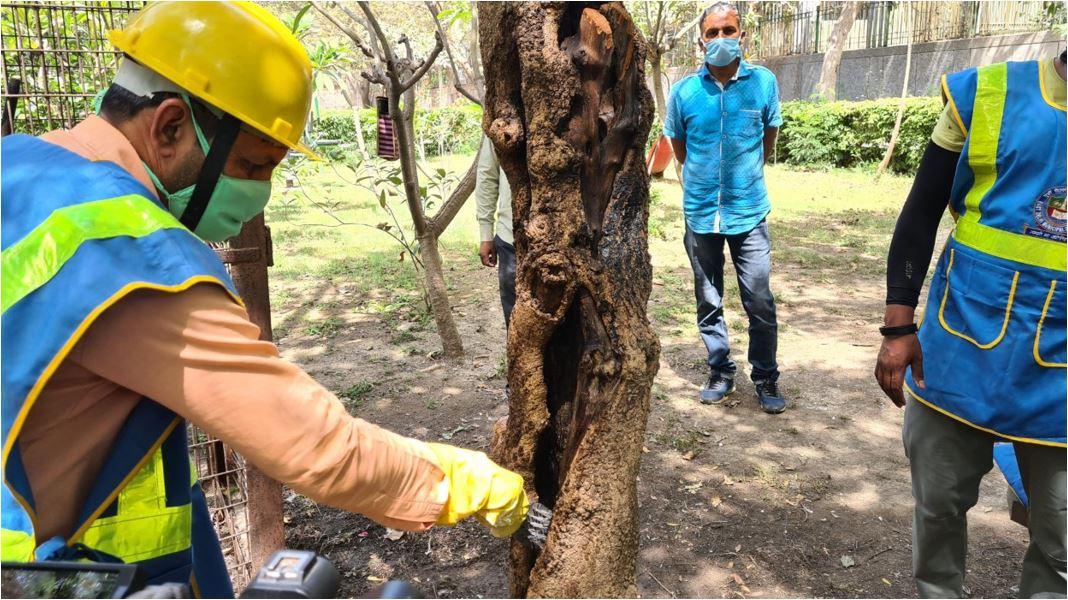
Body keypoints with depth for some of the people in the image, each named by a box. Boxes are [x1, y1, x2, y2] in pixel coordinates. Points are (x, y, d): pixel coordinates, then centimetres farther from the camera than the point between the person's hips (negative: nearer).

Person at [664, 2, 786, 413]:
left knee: (760, 304, 1)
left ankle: (766, 379, 18)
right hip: (701, 213, 1)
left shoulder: (764, 83, -4)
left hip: (749, 212, -1)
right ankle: (720, 372, 27)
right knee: (708, 303, 11)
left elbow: (769, 139, 12)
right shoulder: (684, 92, -3)